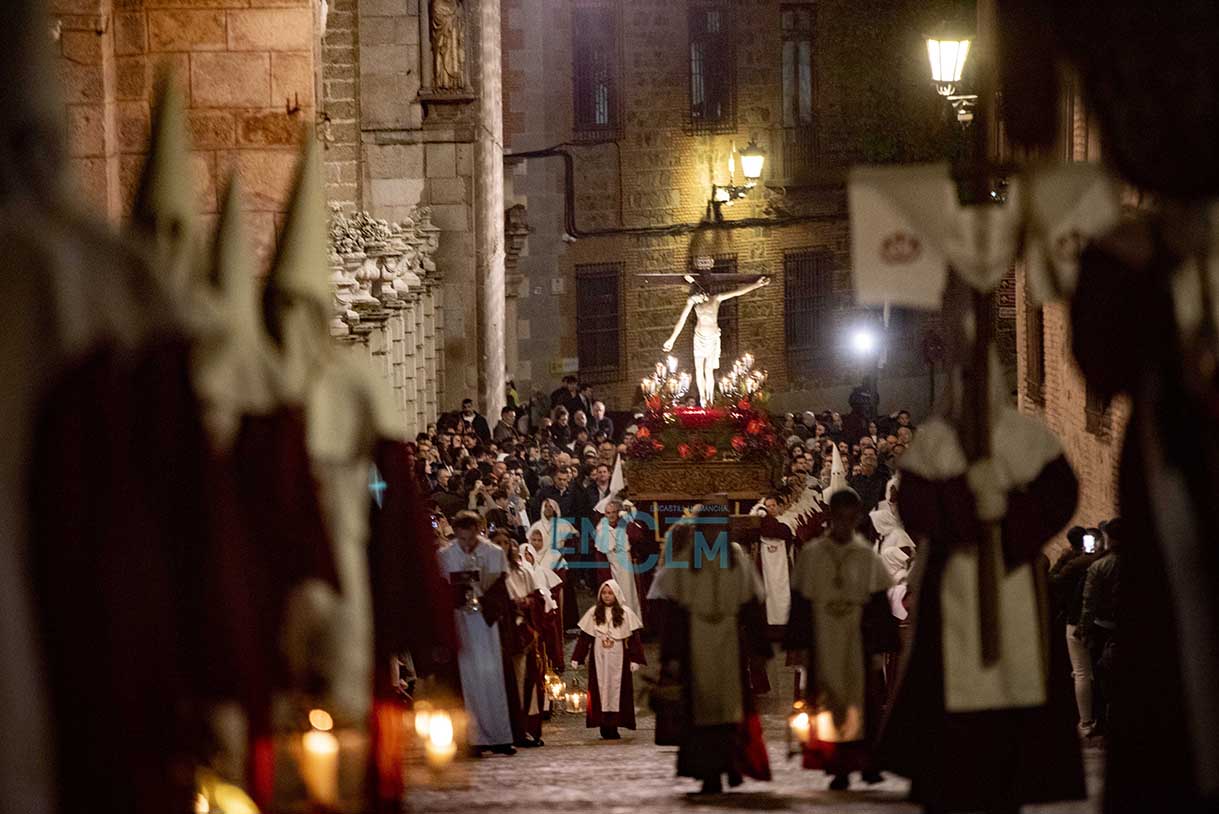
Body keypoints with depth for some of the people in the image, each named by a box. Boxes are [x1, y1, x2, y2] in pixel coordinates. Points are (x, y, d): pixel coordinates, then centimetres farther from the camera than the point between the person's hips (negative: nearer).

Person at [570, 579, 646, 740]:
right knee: (600, 691, -1)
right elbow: (584, 636, 6)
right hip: (599, 659, 2)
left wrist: (635, 659, -8)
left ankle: (613, 726, -1)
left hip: (618, 659, -2)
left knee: (617, 690, -2)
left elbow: (634, 637, -1)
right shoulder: (593, 613, 7)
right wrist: (576, 658, 2)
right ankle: (604, 726, 1)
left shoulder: (625, 613, 1)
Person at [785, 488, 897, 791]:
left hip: (858, 643, 0)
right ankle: (839, 767, 0)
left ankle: (867, 760, 3)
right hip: (823, 646, 0)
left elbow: (880, 607, 3)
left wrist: (878, 649, -3)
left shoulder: (867, 557, 5)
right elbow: (800, 604, 5)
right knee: (829, 703, -2)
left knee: (864, 700, -5)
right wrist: (801, 645, 0)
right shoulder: (811, 555, 5)